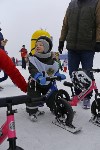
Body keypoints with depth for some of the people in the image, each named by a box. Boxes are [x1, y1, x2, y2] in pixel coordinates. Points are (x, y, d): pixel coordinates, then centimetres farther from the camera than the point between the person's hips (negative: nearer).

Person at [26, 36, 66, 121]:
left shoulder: (52, 61, -6)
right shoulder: (33, 59, -17)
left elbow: (55, 71, 8)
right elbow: (32, 70, -33)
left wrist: (59, 75, -13)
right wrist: (38, 77, -50)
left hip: (48, 83, 3)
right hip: (35, 83, -3)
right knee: (33, 97, -9)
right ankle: (33, 112, 9)